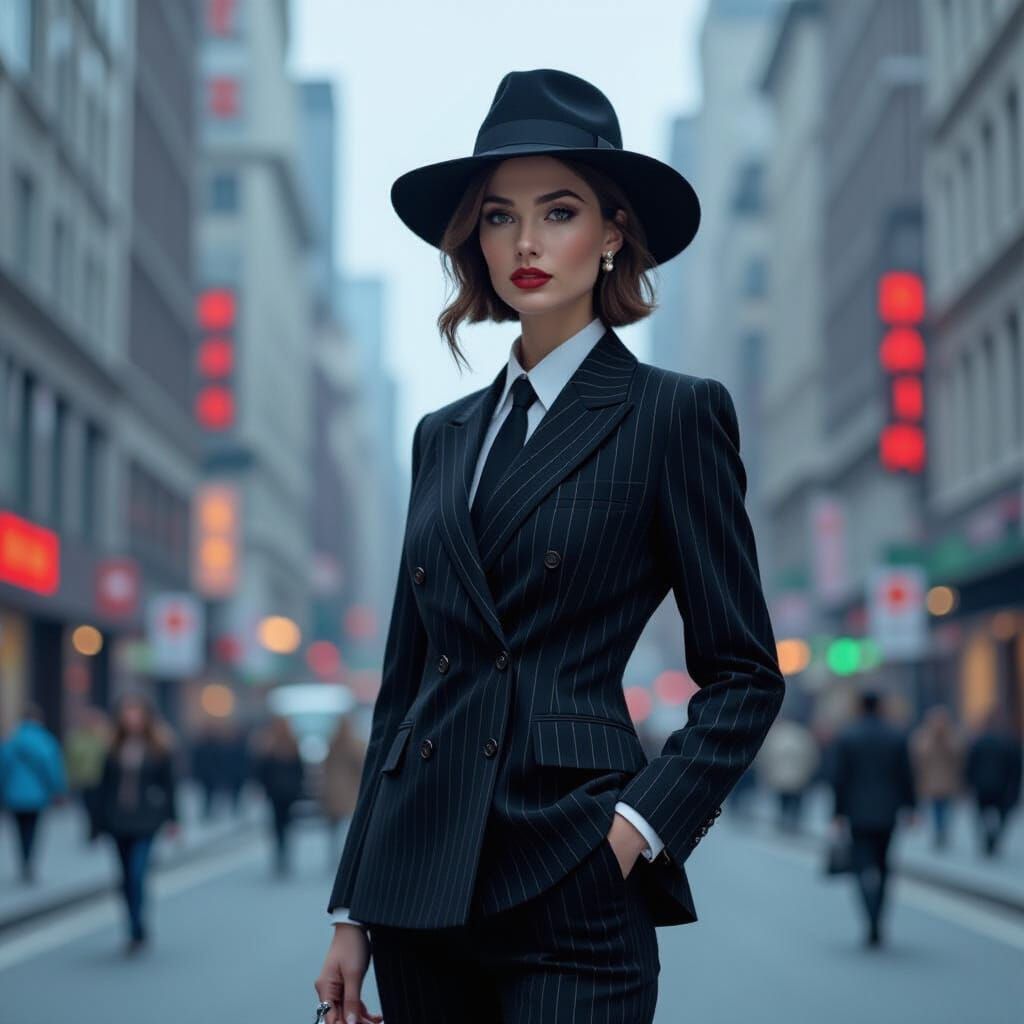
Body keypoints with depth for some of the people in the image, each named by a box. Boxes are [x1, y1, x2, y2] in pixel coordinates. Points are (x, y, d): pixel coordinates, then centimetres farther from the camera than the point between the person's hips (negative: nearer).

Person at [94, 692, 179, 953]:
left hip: (146, 823, -4)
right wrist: (101, 820, 6)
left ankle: (136, 931, -10)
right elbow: (105, 785, 8)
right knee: (127, 879, 10)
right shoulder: (115, 748, 5)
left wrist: (172, 819, 1)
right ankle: (139, 931, 22)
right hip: (118, 822, 4)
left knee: (136, 875, -15)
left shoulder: (159, 748, -1)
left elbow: (168, 783, 2)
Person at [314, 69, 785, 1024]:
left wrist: (641, 824, -14)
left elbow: (744, 674, -1)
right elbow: (403, 681, 14)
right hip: (421, 879, 5)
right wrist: (352, 909, 11)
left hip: (570, 885, -5)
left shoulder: (673, 415, -1)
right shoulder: (444, 435, 13)